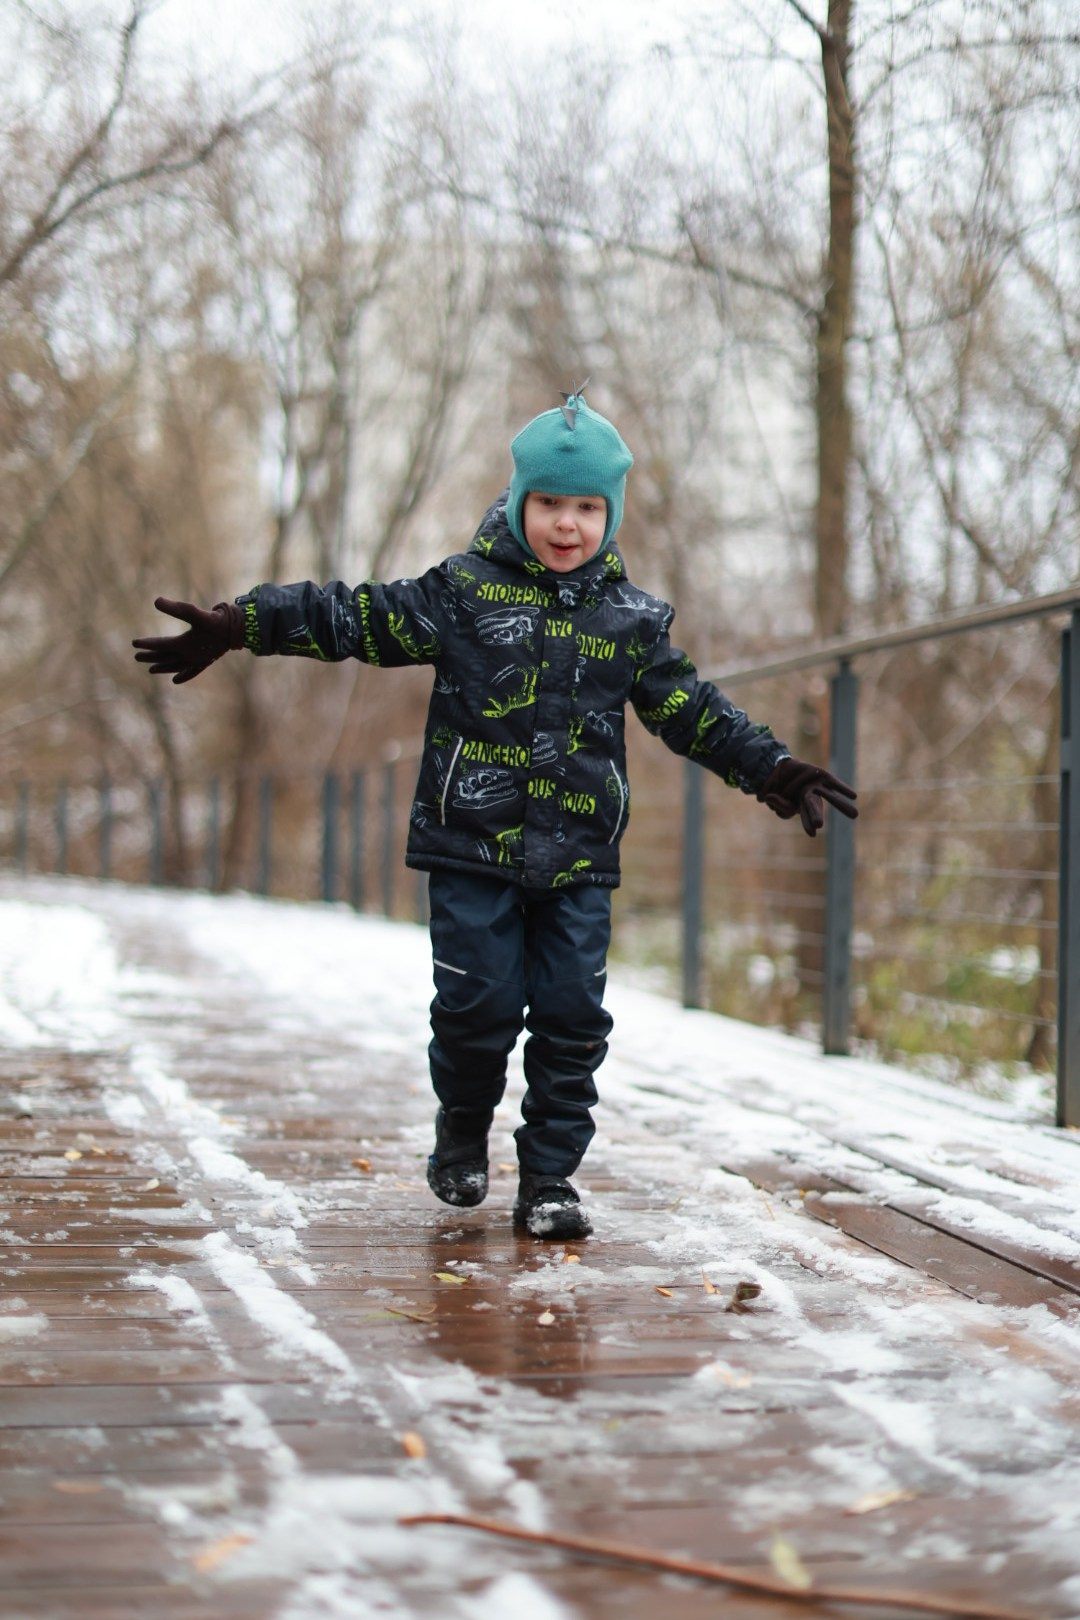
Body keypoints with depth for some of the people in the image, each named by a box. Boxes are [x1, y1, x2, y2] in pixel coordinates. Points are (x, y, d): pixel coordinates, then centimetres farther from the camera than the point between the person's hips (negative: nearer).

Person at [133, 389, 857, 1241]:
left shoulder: (631, 622, 8)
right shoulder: (462, 593, 0)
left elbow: (697, 713, 15)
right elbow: (348, 617, 0)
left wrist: (774, 770, 9)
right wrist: (235, 626, -7)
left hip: (578, 860, 2)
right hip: (472, 849, -2)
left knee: (572, 1016, -2)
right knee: (479, 1007, -3)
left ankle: (550, 1178, 10)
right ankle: (463, 1134, 26)